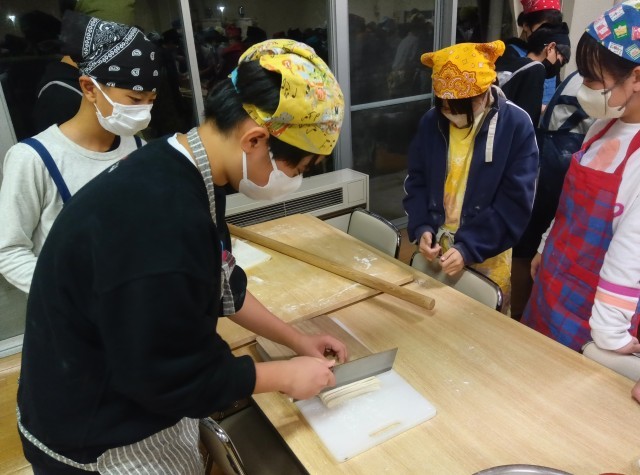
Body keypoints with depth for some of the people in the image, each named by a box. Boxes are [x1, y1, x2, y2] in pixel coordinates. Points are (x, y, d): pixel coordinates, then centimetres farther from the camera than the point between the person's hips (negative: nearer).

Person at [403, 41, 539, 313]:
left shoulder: (516, 125, -14)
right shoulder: (431, 122, -2)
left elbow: (515, 202, -15)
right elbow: (416, 182, 4)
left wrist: (469, 249, -22)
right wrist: (421, 229, -12)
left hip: (486, 259, -3)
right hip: (436, 250, 3)